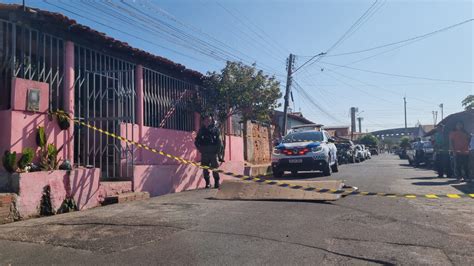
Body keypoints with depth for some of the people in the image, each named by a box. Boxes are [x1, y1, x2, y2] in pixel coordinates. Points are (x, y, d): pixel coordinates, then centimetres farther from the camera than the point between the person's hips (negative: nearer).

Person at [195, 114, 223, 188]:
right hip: (204, 153, 2)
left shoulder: (215, 129, 3)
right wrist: (200, 149, 1)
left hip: (213, 153, -2)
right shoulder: (201, 130, 9)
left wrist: (218, 151, -5)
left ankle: (216, 182, 8)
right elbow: (196, 141, 13)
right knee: (205, 169, 5)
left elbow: (219, 142, 1)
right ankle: (207, 182, 16)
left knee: (215, 168, -3)